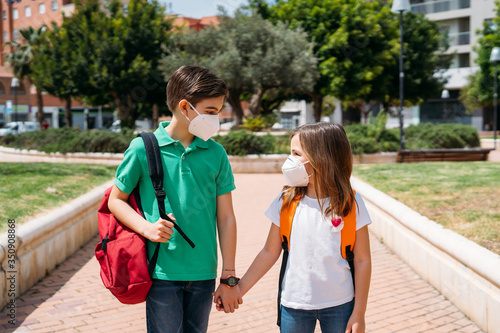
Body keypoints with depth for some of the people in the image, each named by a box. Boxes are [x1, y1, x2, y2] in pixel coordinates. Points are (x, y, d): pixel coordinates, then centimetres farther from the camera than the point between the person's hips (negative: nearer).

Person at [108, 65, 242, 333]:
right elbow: (116, 200, 4)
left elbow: (226, 217, 5)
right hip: (162, 272, -3)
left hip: (203, 274, 3)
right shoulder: (143, 148, -5)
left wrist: (229, 278, 3)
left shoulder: (216, 154, 3)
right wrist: (146, 227, -15)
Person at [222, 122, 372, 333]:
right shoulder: (286, 201, -3)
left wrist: (359, 314, -5)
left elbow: (362, 260, -5)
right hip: (294, 305, 2)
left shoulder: (350, 204, -8)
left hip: (339, 307, -1)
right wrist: (239, 289, 0)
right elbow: (270, 253, 3)